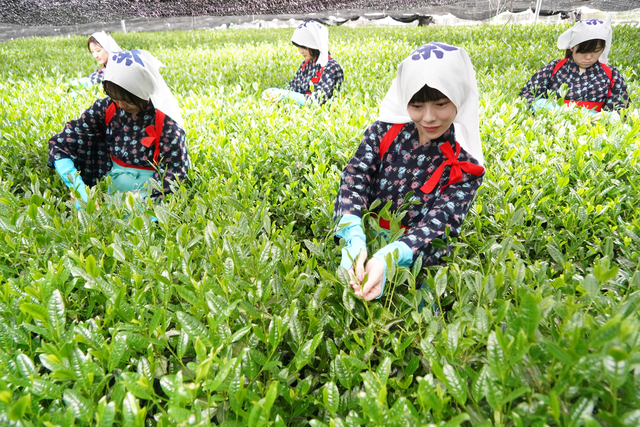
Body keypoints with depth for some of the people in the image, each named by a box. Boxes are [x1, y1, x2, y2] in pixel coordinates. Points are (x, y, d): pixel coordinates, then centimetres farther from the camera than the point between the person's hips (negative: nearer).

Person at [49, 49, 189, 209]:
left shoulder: (166, 124, -16)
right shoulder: (105, 108, -6)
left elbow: (171, 178, -15)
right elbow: (59, 145, -7)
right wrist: (79, 188, -22)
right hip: (108, 186, 4)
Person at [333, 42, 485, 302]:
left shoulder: (465, 167, -5)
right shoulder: (384, 132, 0)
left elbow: (439, 224, -17)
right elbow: (354, 178, -12)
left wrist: (387, 258, -36)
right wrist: (354, 239, -32)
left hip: (415, 267, 0)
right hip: (364, 250, 1)